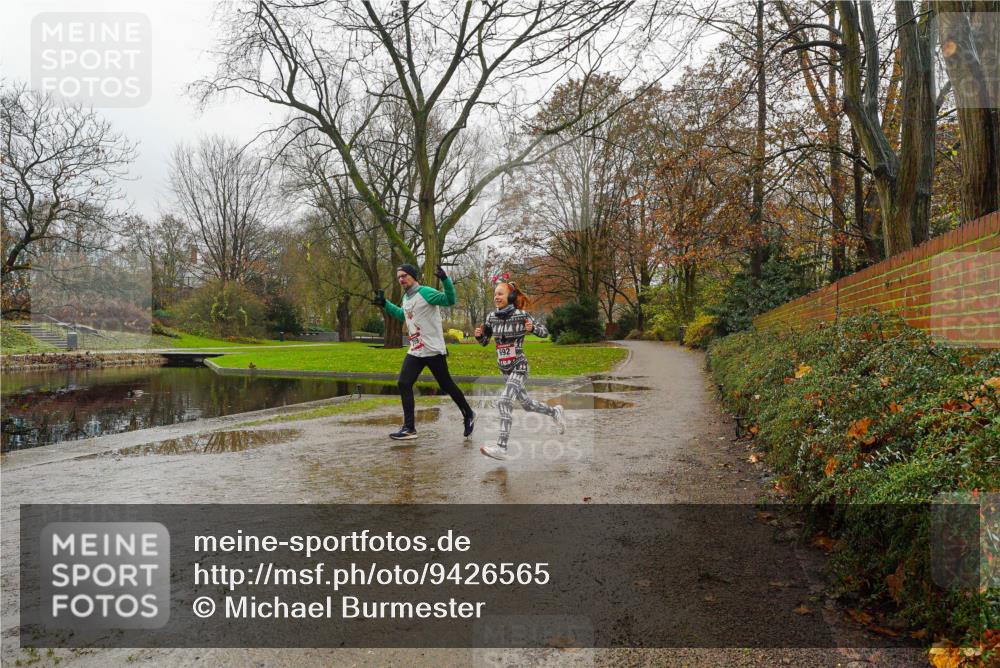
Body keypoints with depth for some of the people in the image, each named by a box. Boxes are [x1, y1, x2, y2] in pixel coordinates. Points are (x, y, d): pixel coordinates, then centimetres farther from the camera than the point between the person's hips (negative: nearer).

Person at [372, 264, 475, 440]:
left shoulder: (426, 292, -13)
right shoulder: (406, 297, 12)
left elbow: (450, 301, -24)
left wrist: (445, 279, -36)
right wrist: (385, 304, 28)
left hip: (433, 350, -8)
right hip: (415, 351, 8)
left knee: (446, 385, 3)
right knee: (403, 384, -2)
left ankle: (468, 415, 25)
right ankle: (409, 428, 3)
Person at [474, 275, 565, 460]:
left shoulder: (521, 316, -12)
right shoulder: (491, 317, 2)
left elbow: (545, 332, -7)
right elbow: (484, 342, 10)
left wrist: (532, 328, -27)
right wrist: (478, 335, -12)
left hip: (519, 367, -6)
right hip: (504, 368, 6)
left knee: (504, 401, -22)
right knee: (526, 404, 18)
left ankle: (501, 447, -22)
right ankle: (554, 412, 46)